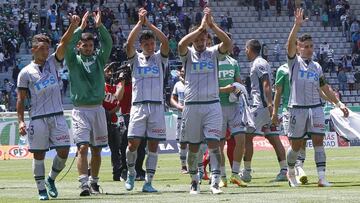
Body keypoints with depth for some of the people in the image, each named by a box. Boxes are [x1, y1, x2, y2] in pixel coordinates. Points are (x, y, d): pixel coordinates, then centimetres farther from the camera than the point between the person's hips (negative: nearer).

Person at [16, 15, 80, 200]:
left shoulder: (52, 63, 11)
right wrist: (21, 121, -7)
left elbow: (63, 44, -2)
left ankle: (51, 179, 21)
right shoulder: (26, 72, 2)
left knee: (63, 152, -2)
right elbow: (20, 99, 2)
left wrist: (73, 27, -17)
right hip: (38, 119, -3)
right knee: (39, 155, 0)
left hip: (57, 116, 3)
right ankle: (42, 189, 9)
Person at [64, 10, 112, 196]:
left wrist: (100, 26, -14)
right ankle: (84, 184, -20)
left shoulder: (98, 59, 11)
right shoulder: (74, 60, 4)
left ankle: (94, 182, 21)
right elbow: (68, 44, -13)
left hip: (98, 109, 3)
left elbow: (108, 43, -2)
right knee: (83, 147, -14)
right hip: (80, 109, -3)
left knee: (97, 149, 8)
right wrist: (81, 28, -18)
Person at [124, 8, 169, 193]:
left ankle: (148, 182, 2)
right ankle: (131, 173, 17)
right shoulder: (135, 58, 10)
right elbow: (129, 43, -9)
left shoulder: (160, 58, 10)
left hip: (157, 106, 1)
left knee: (153, 145, -1)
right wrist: (140, 22, -9)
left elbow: (165, 41, -7)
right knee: (133, 143, -8)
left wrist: (148, 23, -8)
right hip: (138, 106, -1)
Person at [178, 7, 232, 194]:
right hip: (192, 106, 0)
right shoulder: (188, 54, 5)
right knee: (193, 147, 7)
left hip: (212, 105, 0)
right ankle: (194, 180, 22)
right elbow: (181, 44, -19)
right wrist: (201, 27, -21)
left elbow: (228, 43, -13)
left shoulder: (213, 53, 7)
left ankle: (215, 182, -15)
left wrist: (212, 25, -21)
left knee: (213, 143, -11)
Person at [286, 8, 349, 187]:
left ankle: (322, 177, -13)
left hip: (316, 108, 3)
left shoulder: (317, 67, 15)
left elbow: (325, 89, 20)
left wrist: (339, 104, 13)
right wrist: (297, 24, -26)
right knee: (296, 145, 4)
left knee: (318, 141, -9)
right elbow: (290, 43, -14)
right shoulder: (294, 62, 3)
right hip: (297, 107, -3)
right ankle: (290, 172, 29)